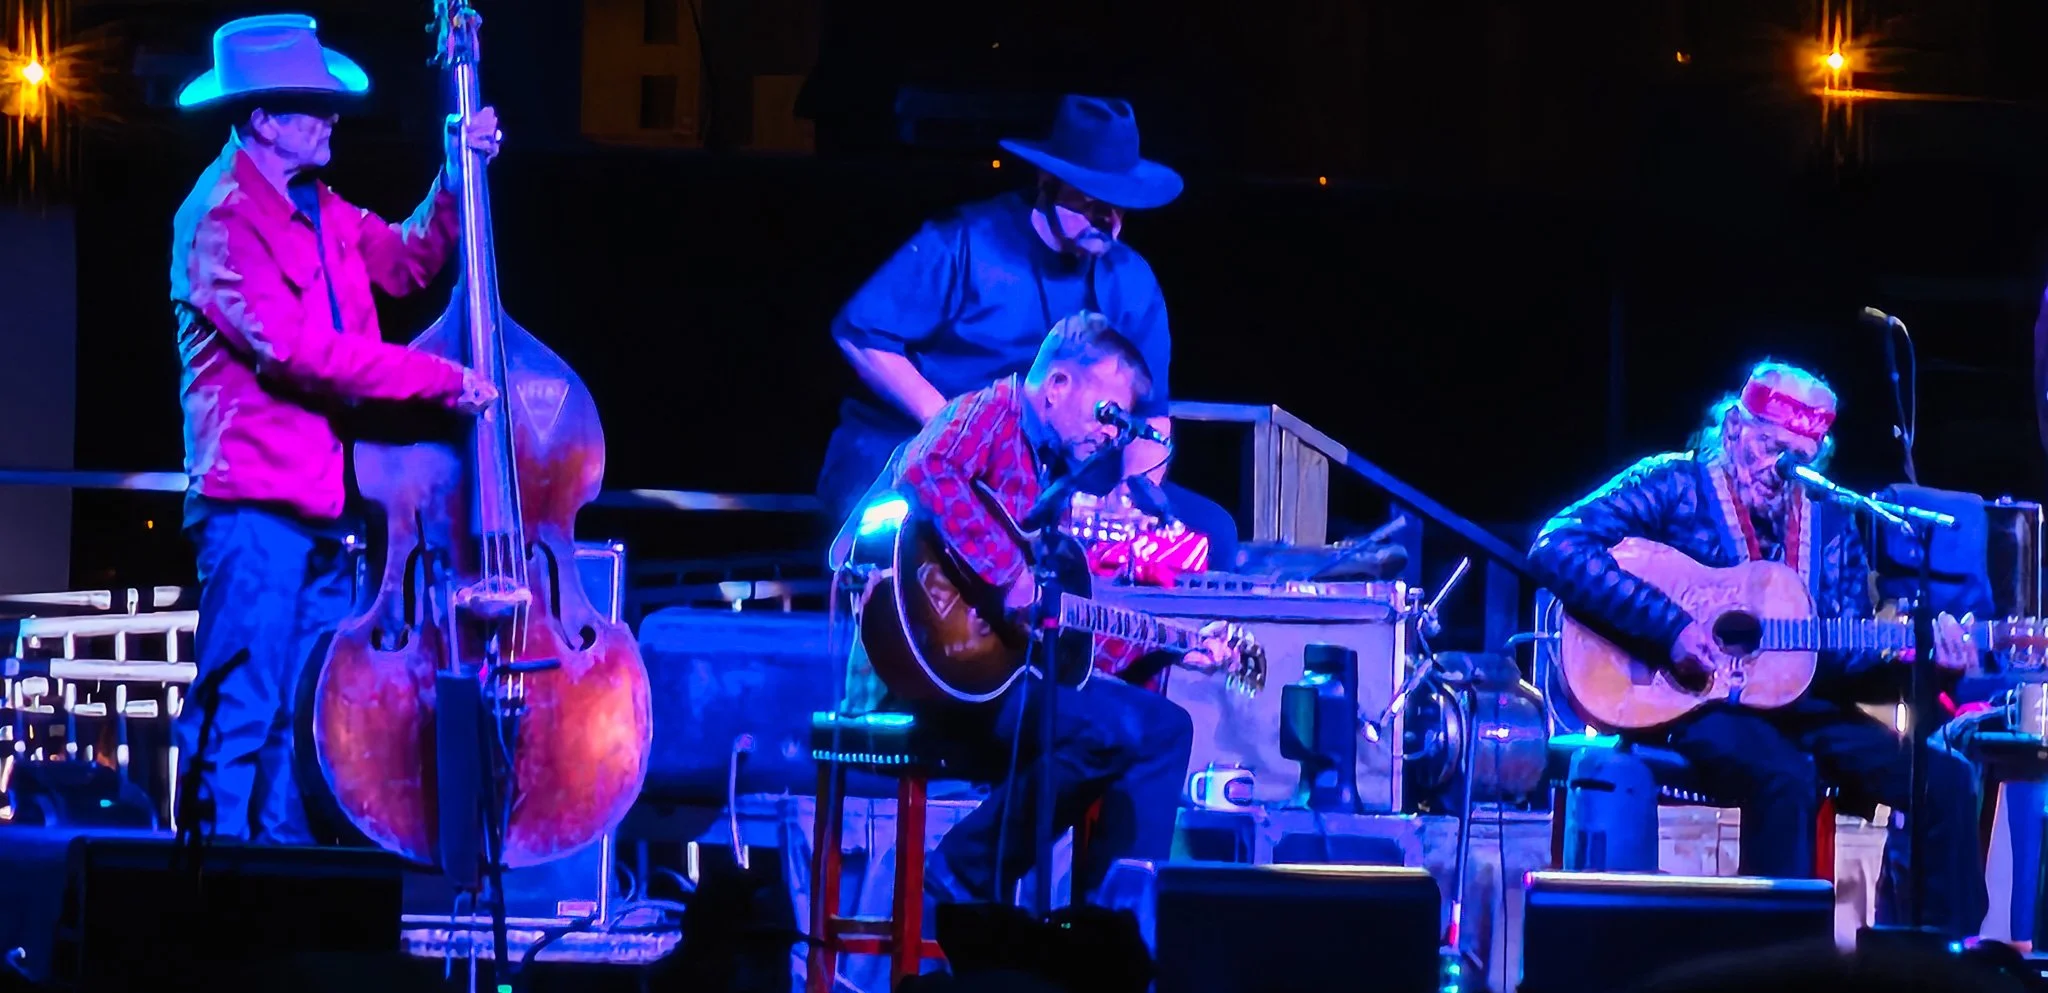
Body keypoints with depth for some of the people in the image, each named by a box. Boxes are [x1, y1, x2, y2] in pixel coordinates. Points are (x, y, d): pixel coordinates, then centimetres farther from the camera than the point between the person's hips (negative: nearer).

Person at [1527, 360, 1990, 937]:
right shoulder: (1674, 485, -2)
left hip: (1802, 700, 6)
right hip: (1692, 700, -6)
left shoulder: (1830, 523, 14)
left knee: (1947, 781, -13)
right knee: (1786, 779, -37)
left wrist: (1920, 657, -8)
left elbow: (1850, 657, 14)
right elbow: (1555, 548, -16)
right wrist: (1670, 627, -22)